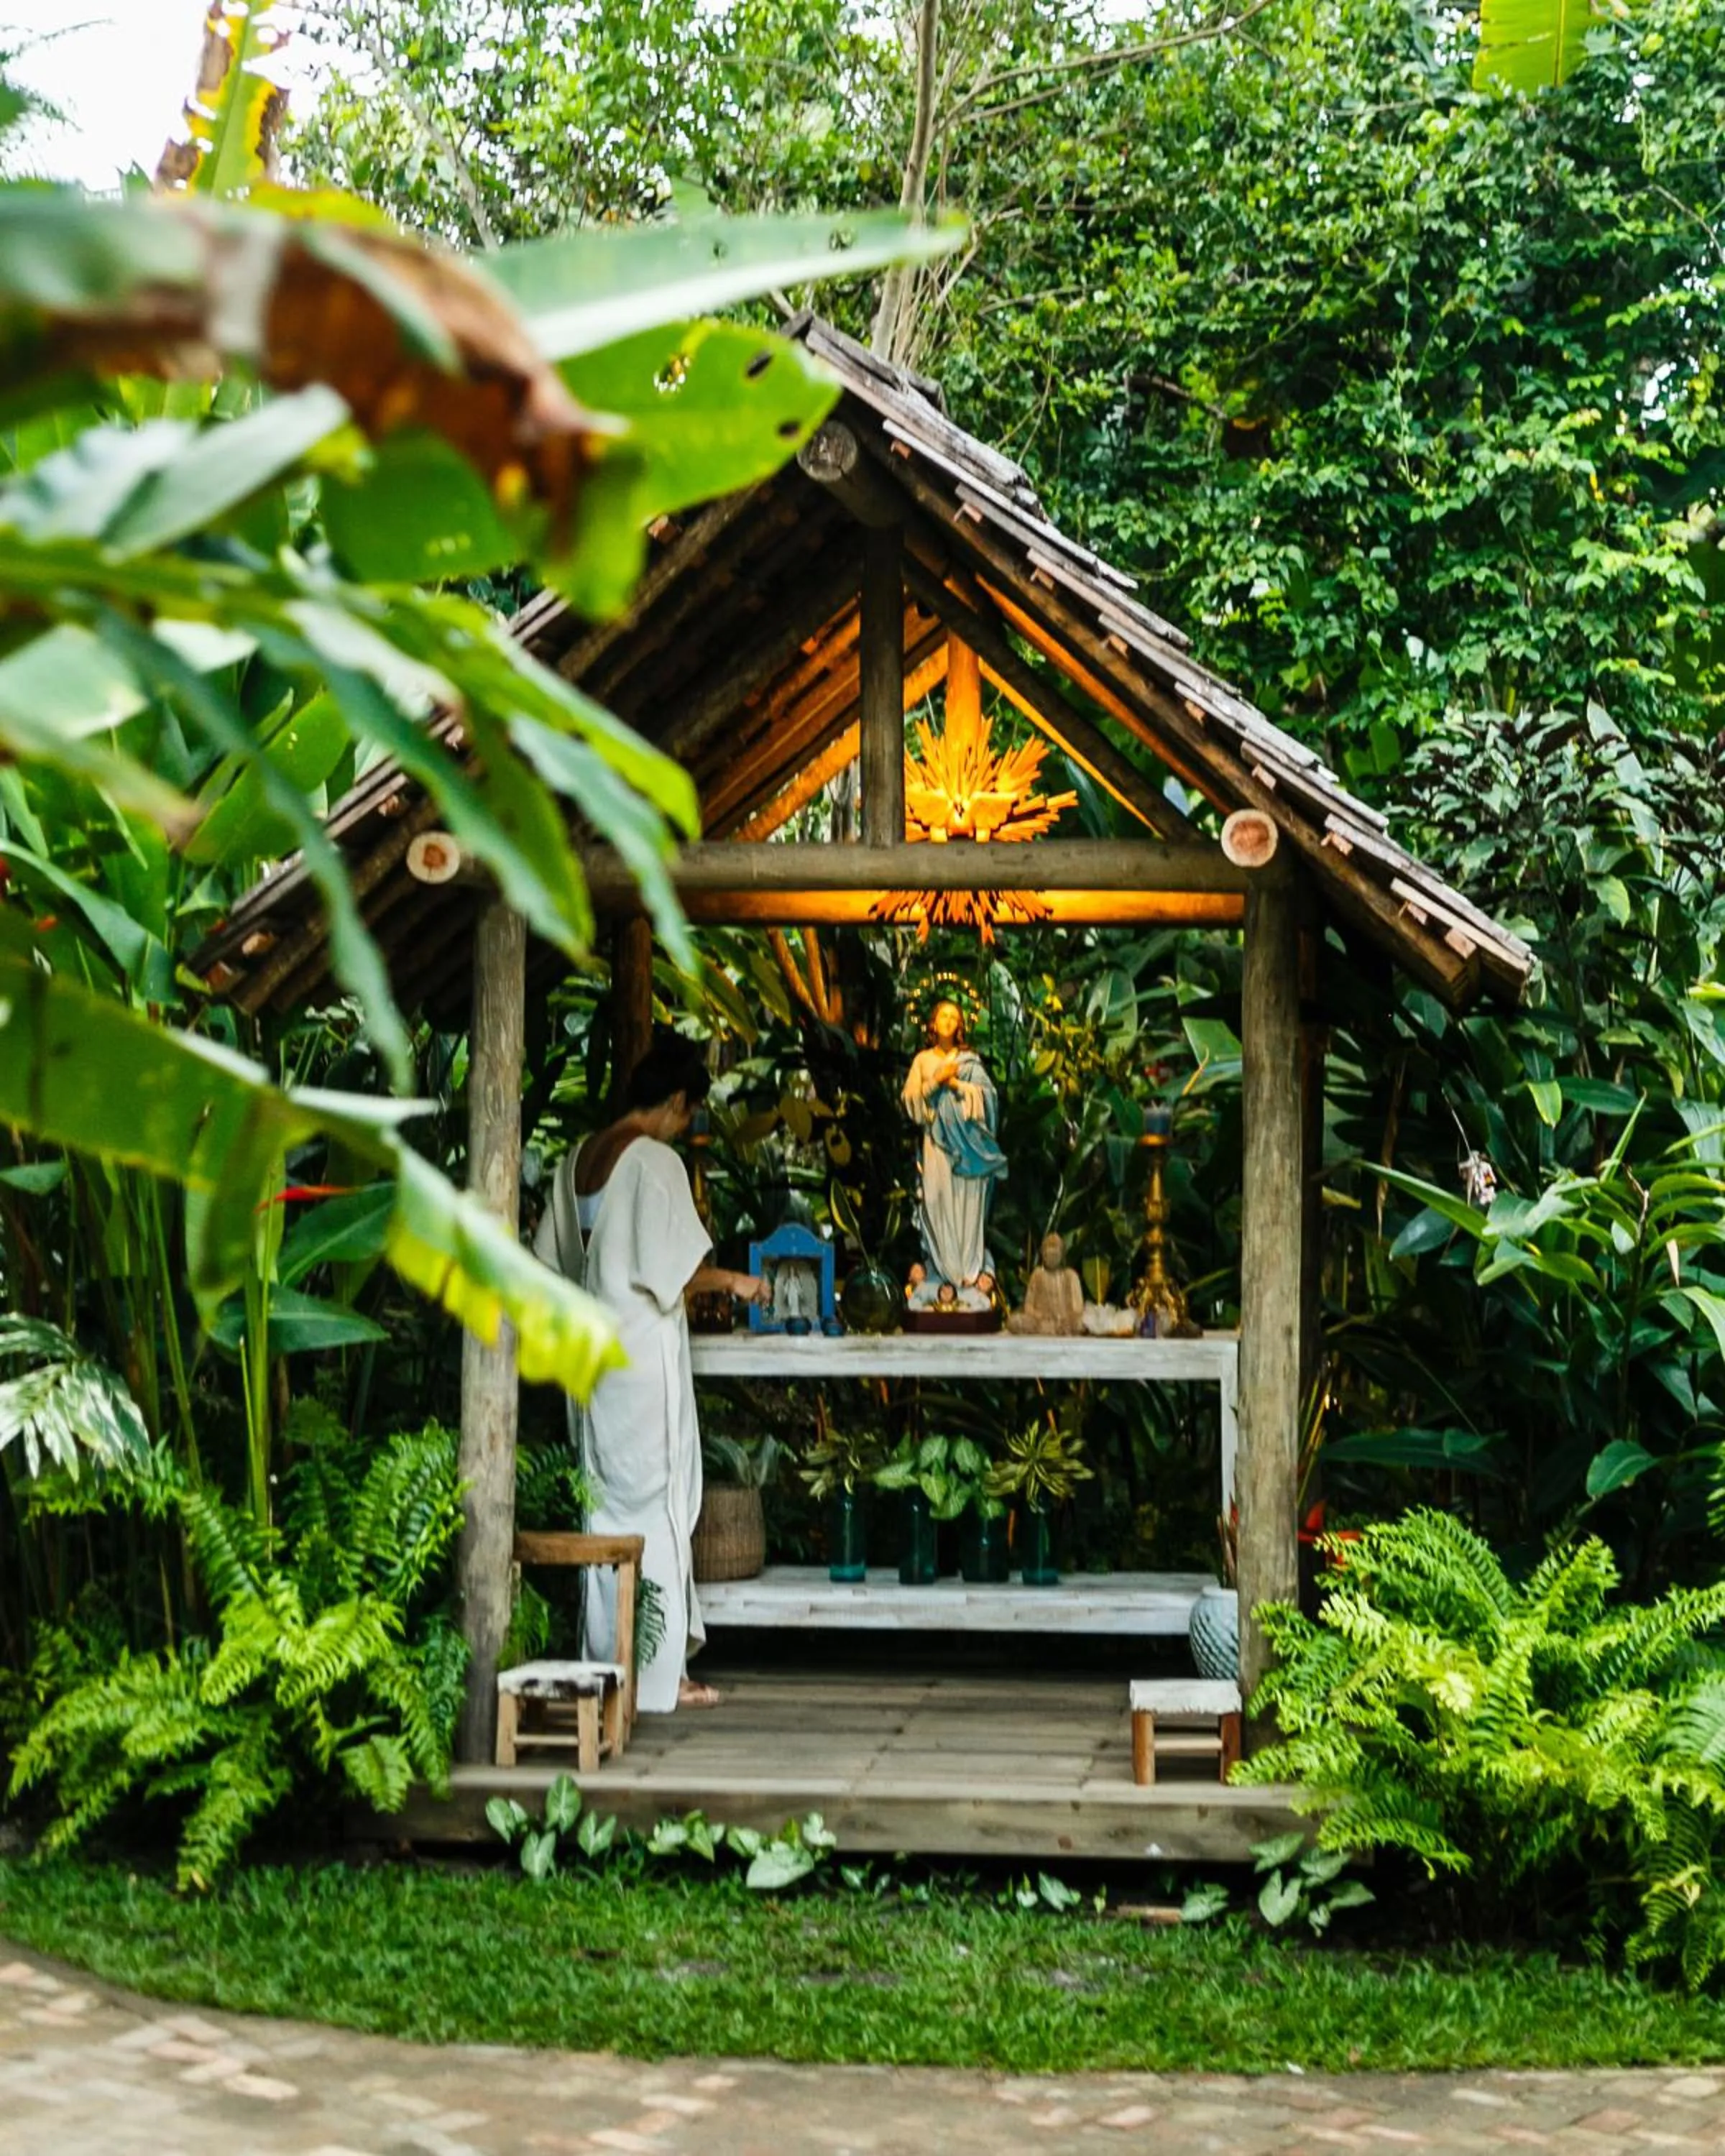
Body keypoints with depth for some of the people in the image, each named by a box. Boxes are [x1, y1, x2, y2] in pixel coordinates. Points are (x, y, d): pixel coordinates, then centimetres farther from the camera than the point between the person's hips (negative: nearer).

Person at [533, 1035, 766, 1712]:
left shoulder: (578, 1161, 9)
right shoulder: (657, 1163, -15)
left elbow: (552, 1260, 16)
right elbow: (674, 1272, -17)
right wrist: (732, 1281, 0)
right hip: (645, 1353, -8)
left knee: (607, 1503, 13)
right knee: (658, 1504, -2)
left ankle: (606, 1660, 17)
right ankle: (659, 1673, 2)